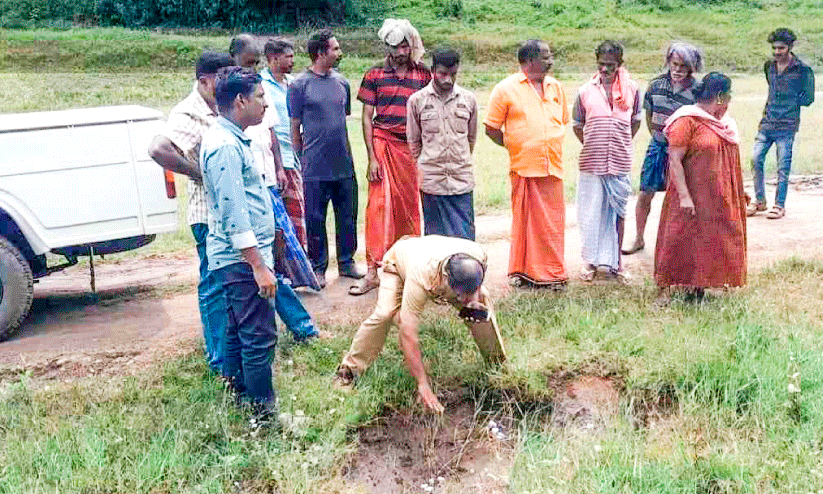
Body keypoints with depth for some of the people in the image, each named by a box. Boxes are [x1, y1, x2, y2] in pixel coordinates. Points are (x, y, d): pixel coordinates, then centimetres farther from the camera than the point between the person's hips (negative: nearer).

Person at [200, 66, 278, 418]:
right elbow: (233, 212, -24)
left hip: (239, 256, 11)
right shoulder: (225, 146, -19)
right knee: (260, 337, -4)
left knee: (238, 333, 18)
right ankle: (263, 413, 5)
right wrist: (258, 265, -23)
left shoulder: (228, 138, 14)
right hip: (242, 257, -11)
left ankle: (238, 399, 30)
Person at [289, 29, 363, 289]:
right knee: (315, 220, 4)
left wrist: (347, 154, 14)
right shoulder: (300, 85, -5)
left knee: (347, 216, 11)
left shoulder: (341, 82, 10)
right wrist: (301, 161, -3)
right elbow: (294, 128, -2)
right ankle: (317, 268, 18)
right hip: (315, 168, -4)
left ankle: (347, 262, 26)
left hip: (344, 165, 5)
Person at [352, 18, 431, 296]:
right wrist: (372, 157, -5)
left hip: (414, 147, 1)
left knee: (411, 204, 5)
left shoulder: (425, 75, 7)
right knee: (379, 204, -6)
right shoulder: (374, 75, 5)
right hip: (383, 143, -1)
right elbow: (367, 117, 3)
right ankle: (373, 271, -1)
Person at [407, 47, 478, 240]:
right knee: (434, 236, 5)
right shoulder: (417, 100, 1)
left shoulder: (468, 99, 5)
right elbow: (413, 141, 10)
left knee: (464, 238, 1)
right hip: (431, 180, -1)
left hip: (462, 180, 1)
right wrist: (422, 169, 11)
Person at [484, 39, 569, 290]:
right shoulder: (506, 89, -2)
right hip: (524, 167, -5)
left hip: (553, 166, 5)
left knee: (553, 222, 6)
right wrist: (514, 146, 1)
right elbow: (491, 128, -1)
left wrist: (551, 146, 16)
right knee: (525, 221, 0)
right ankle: (522, 272, 12)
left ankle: (551, 273, 17)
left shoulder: (555, 87, 15)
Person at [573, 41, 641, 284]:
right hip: (592, 162, -1)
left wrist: (623, 144, 10)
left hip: (620, 162, 1)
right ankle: (590, 260, 19)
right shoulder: (586, 91, 2)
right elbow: (577, 125, 12)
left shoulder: (631, 89, 4)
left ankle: (616, 260, 22)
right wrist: (591, 145, 6)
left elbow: (635, 121, 17)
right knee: (591, 211, 4)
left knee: (618, 211, 10)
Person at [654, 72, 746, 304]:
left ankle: (697, 285, 19)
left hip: (719, 198, 8)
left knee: (709, 241, 9)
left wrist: (739, 193, 21)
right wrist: (684, 196, -24)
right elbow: (674, 160, -18)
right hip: (694, 196, -8)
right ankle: (664, 288, 5)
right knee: (680, 240, -4)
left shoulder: (723, 121, 13)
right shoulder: (688, 120, -13)